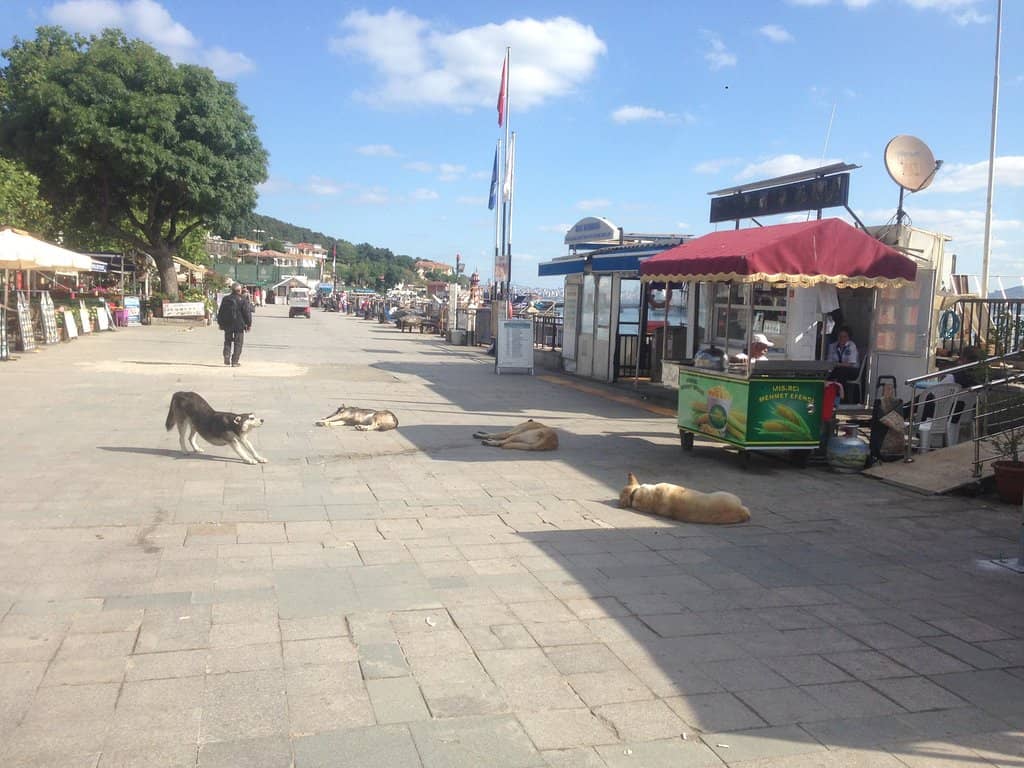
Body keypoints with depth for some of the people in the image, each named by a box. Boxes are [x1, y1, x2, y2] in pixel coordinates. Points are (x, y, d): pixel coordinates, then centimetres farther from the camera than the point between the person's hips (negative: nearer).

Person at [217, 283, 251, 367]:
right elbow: (247, 313, -8)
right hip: (239, 325, -4)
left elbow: (220, 312, 11)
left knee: (227, 342, 17)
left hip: (227, 325, 4)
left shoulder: (225, 299, 5)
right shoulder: (242, 301, -9)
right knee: (238, 344, 4)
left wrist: (220, 323, 21)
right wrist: (249, 324, 3)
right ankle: (234, 361, 1)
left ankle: (226, 358, 1)